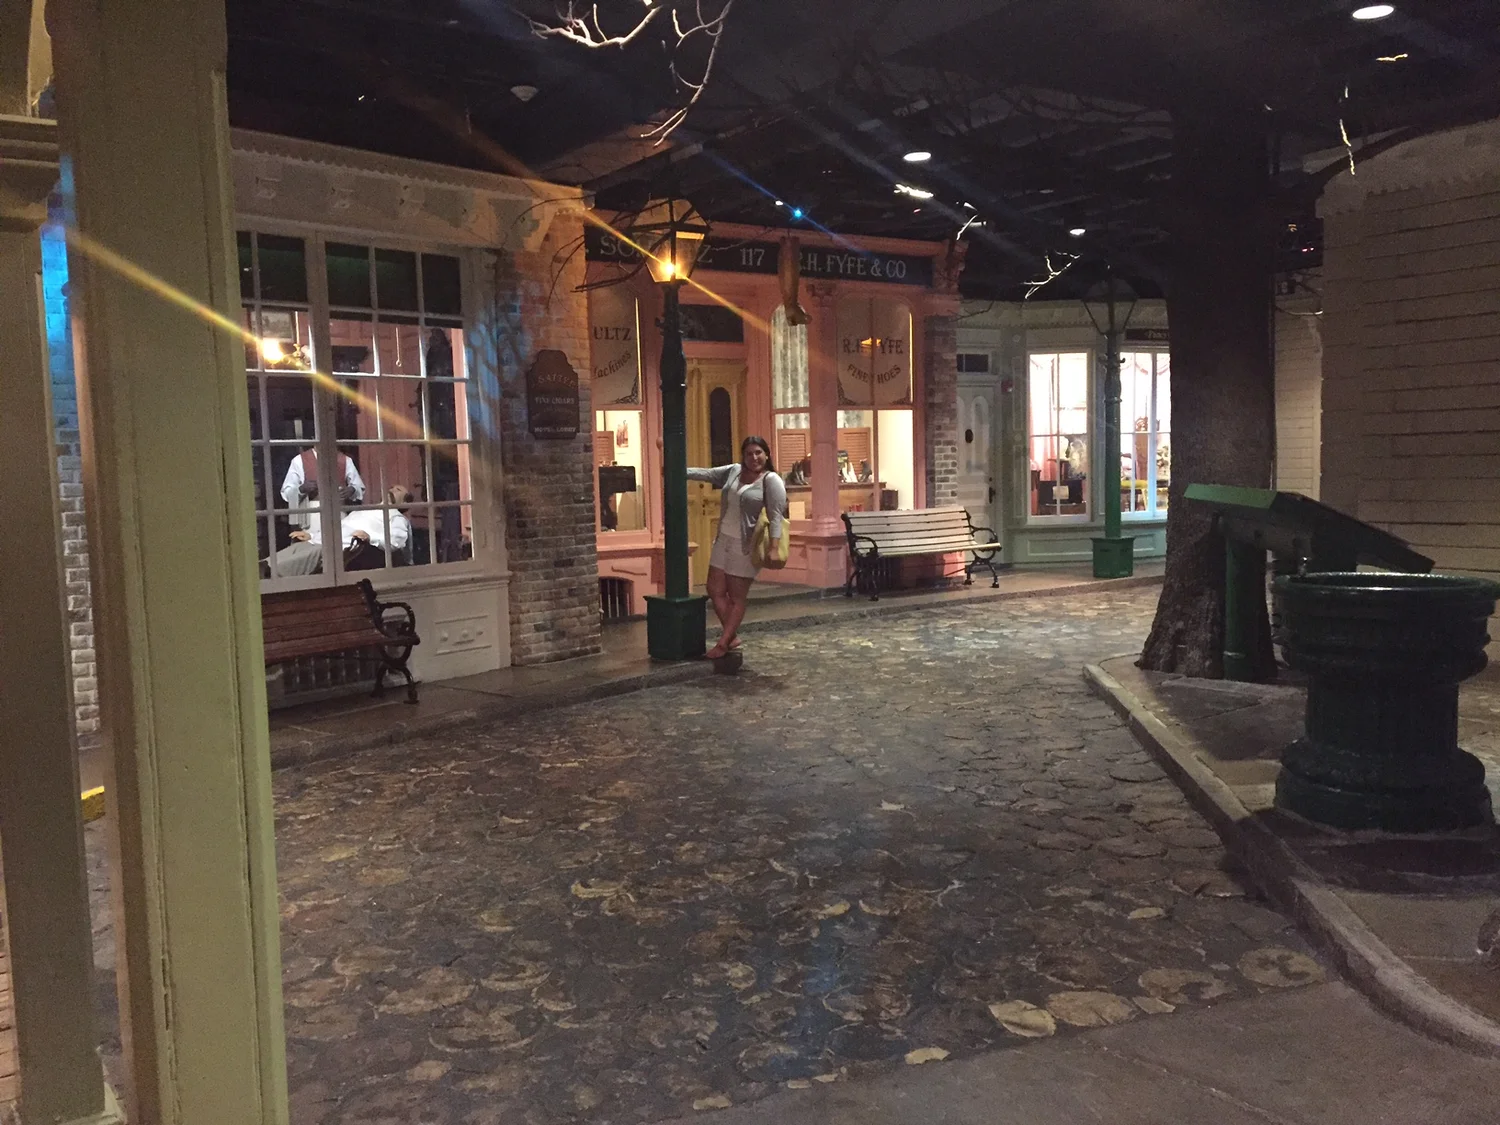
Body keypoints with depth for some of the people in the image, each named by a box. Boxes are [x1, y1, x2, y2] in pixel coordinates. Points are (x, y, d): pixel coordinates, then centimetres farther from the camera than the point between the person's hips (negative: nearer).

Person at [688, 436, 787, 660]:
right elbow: (706, 474, 9)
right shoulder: (733, 471, 8)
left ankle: (723, 643, 10)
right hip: (724, 539, 7)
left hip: (746, 545, -7)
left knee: (738, 597, 2)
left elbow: (776, 516, -17)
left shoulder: (771, 480, -11)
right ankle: (732, 637, 17)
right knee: (715, 590, 7)